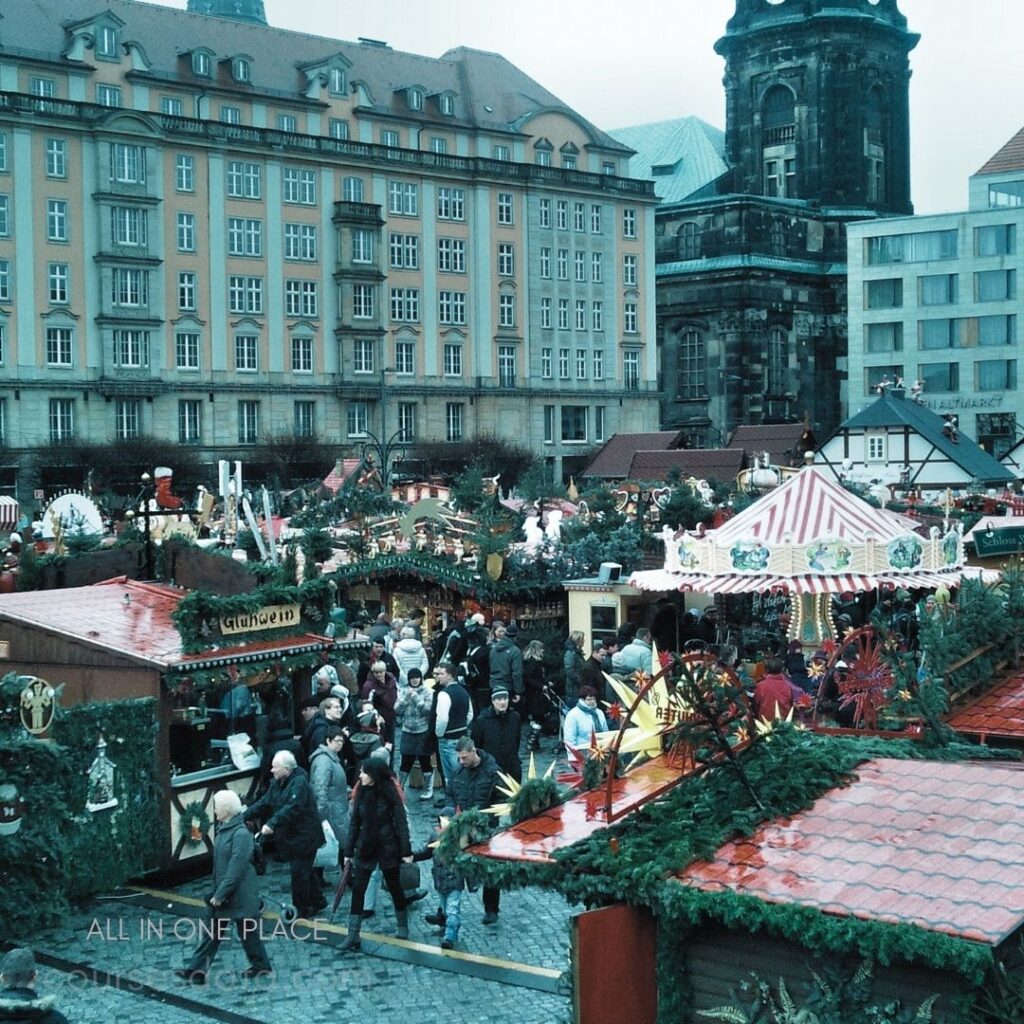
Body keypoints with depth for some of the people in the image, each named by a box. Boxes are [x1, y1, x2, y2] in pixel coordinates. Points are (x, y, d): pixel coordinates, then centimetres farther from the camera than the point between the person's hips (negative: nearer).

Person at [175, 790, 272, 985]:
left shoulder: (241, 834, -22)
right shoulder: (224, 829, 6)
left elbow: (236, 868, -24)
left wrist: (221, 894, -22)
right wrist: (216, 892, 17)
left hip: (239, 894, -9)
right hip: (221, 892, 9)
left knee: (247, 932, 6)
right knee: (211, 932, 9)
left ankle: (261, 966, 23)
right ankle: (196, 970, 12)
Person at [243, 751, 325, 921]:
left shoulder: (299, 783, -22)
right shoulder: (277, 783, 7)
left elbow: (292, 809, -33)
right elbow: (265, 803, 7)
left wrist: (272, 824, -41)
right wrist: (245, 815, -5)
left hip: (303, 837, -9)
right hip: (290, 836, 9)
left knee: (299, 873, -4)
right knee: (303, 873, 17)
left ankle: (301, 908, 9)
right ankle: (317, 902, 31)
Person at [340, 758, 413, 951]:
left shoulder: (390, 792, -13)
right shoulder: (361, 792, -1)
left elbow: (401, 822, -12)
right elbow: (354, 822, 4)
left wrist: (406, 851, -14)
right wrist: (348, 851, 3)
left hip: (387, 847, -4)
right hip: (365, 847, 4)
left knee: (394, 887, 11)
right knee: (357, 890, -2)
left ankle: (402, 926, 31)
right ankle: (353, 936, 0)